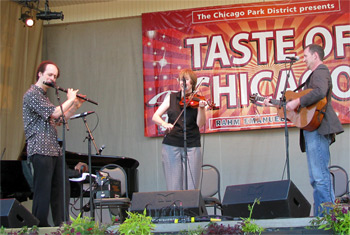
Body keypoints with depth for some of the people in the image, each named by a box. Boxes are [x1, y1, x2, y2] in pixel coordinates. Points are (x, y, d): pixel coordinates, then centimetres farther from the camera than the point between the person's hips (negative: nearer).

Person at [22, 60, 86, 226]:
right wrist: (70, 100, -3)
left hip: (54, 150, 10)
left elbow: (58, 120, 25)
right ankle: (40, 227, -3)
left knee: (61, 188, 9)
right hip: (40, 149, -10)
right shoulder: (32, 94, -8)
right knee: (43, 190, -8)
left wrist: (76, 106, 18)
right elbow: (54, 113, -18)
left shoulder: (44, 96, 23)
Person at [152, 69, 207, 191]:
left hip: (192, 147, -1)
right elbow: (155, 117, 3)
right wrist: (164, 123, -17)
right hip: (171, 146, 1)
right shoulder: (171, 98, 10)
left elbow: (200, 124, -6)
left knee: (191, 187, -5)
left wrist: (201, 108, -22)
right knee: (174, 186, -2)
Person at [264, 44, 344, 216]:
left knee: (320, 176, -14)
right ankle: (321, 215, 12)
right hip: (311, 131, 11)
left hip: (318, 129, -11)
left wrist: (297, 102, -22)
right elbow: (303, 100, 32)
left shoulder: (321, 72, -5)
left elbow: (320, 92, -27)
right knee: (316, 177, 10)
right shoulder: (314, 74, 28)